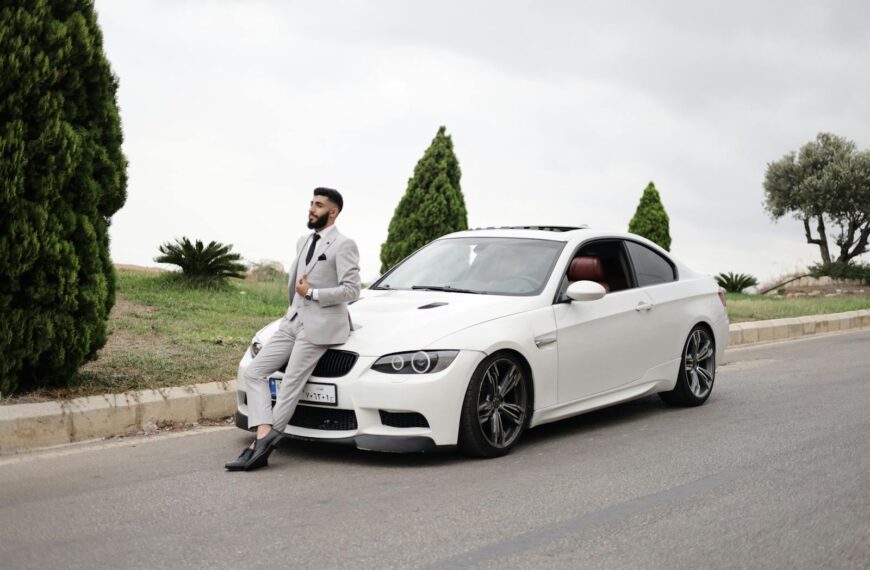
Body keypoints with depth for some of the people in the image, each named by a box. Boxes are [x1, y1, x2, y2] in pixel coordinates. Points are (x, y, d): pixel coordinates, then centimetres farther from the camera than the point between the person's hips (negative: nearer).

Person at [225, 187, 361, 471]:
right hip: (293, 321, 9)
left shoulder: (343, 245, -7)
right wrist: (293, 306, 16)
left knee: (290, 385, -9)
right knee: (254, 371, -3)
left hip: (320, 325, -9)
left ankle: (260, 446, -5)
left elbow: (351, 290, -15)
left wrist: (311, 293, -13)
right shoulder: (304, 241, 18)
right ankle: (264, 436, -14)